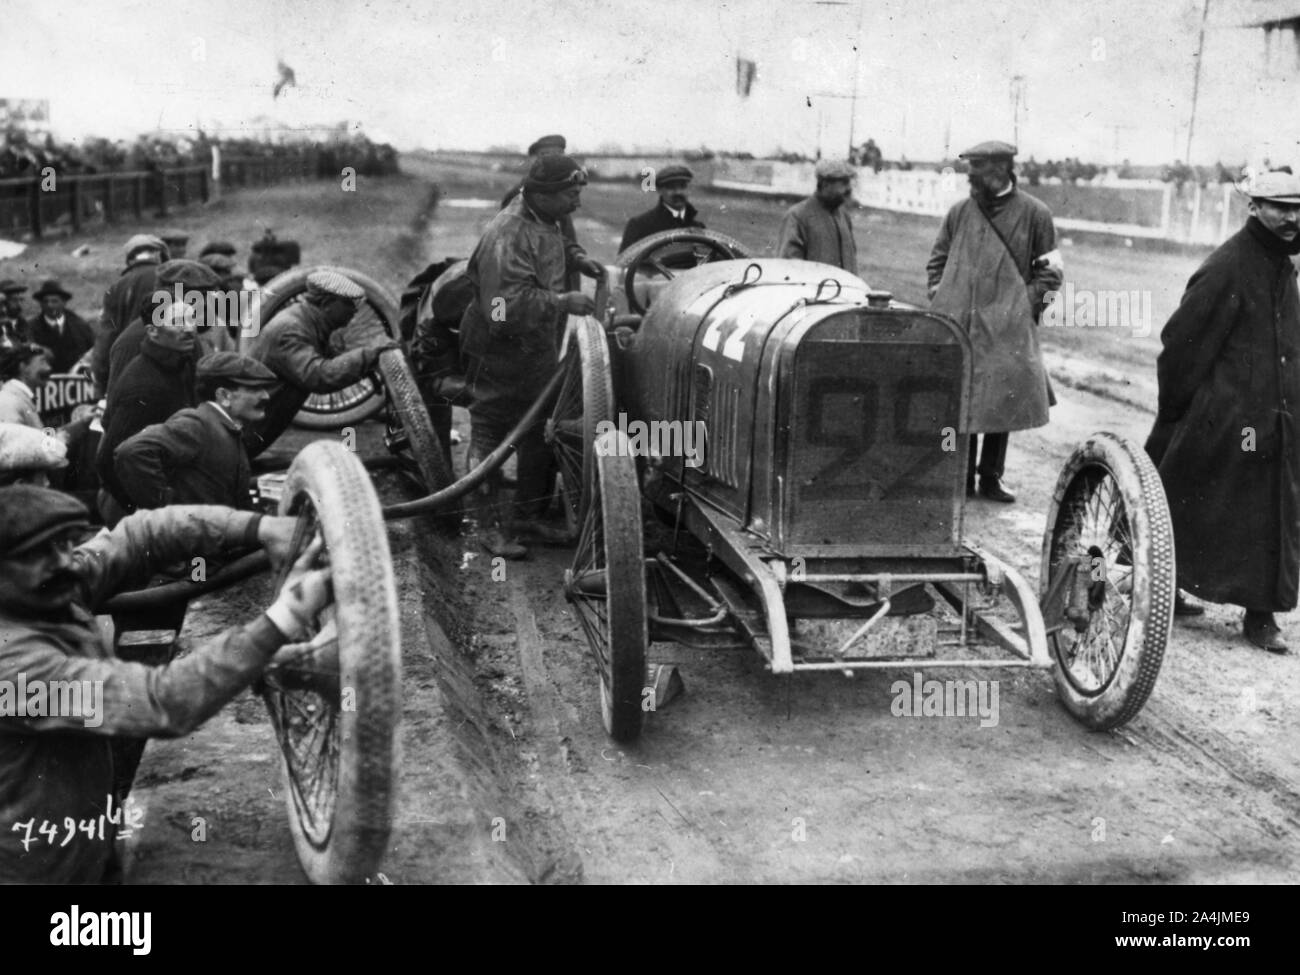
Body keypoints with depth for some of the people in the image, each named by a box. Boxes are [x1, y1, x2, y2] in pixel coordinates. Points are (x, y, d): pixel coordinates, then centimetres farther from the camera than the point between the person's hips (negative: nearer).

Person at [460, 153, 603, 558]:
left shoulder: (545, 222, 2)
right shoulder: (507, 237, -28)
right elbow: (507, 306, -35)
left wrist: (576, 258, 7)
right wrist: (561, 302, -35)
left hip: (538, 349, 10)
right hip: (498, 354, -10)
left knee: (541, 433, 17)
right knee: (490, 437, 3)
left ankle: (528, 514, 31)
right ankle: (492, 525, 12)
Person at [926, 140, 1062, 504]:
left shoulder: (1034, 214, 2)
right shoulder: (960, 212, 9)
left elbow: (1050, 270, 6)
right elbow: (937, 261, 19)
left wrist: (1025, 306, -4)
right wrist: (941, 299, 6)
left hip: (1006, 330, -2)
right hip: (957, 325, 2)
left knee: (1002, 401, 2)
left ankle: (991, 477, 14)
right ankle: (962, 478, 11)